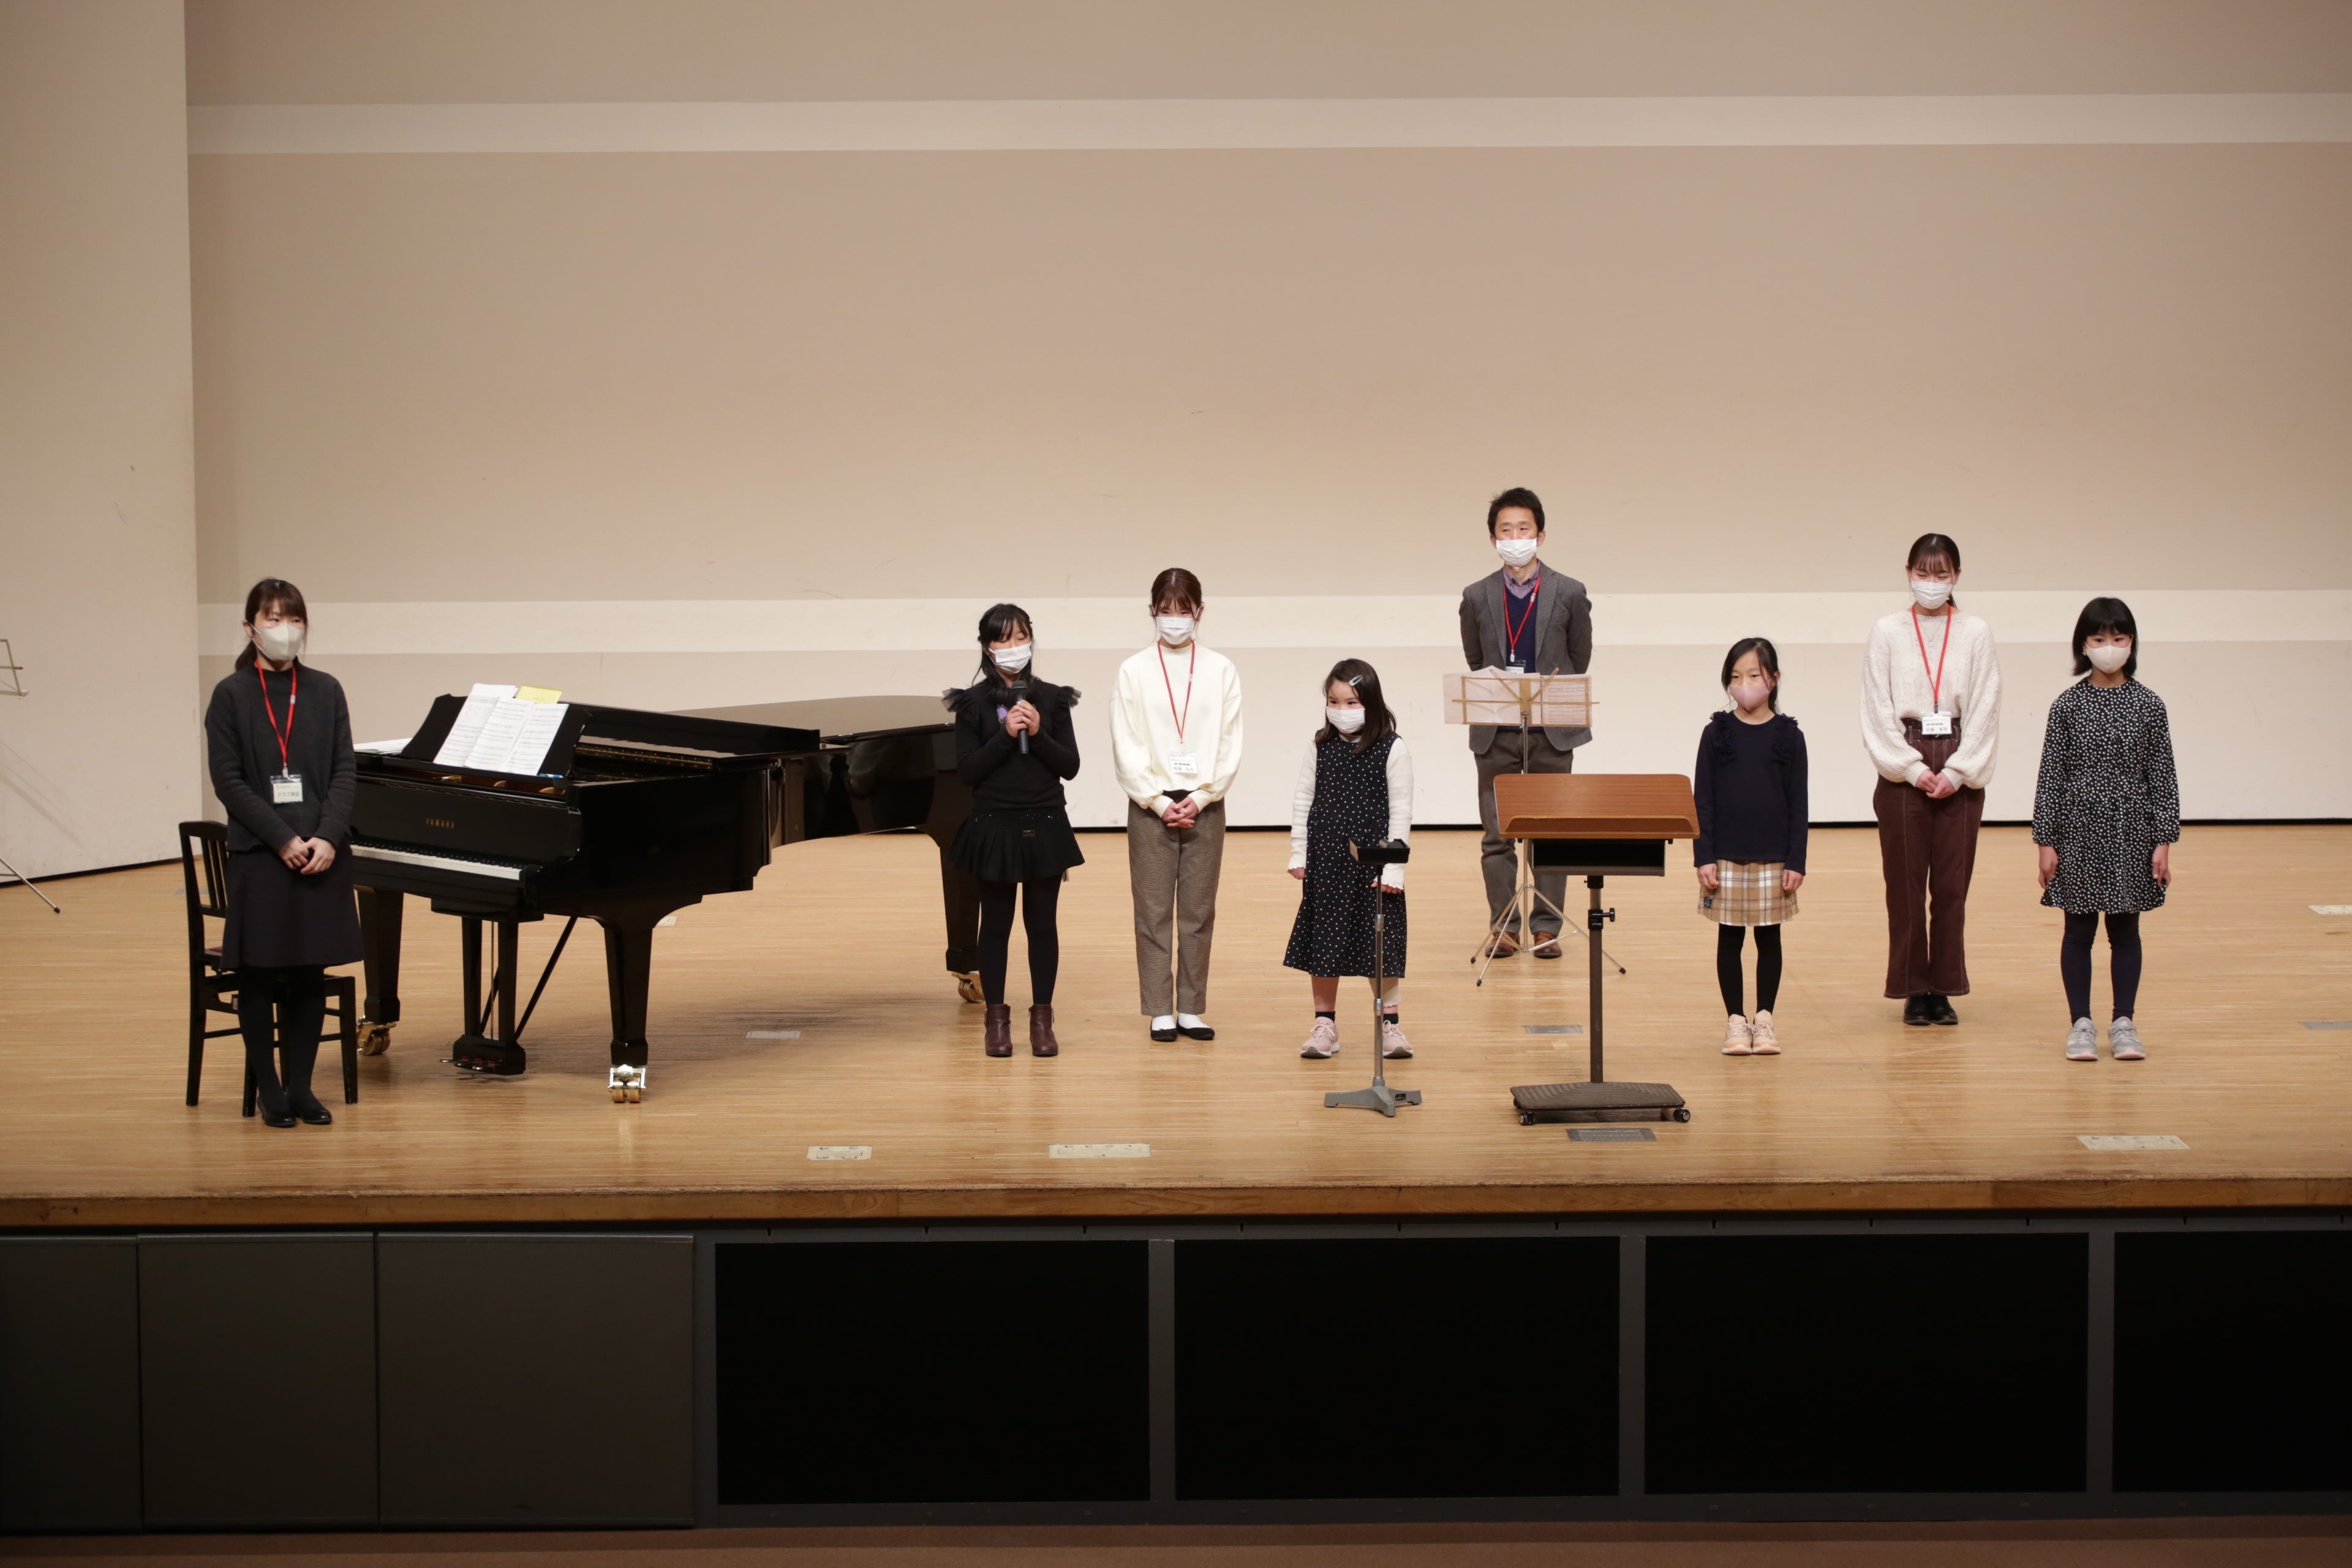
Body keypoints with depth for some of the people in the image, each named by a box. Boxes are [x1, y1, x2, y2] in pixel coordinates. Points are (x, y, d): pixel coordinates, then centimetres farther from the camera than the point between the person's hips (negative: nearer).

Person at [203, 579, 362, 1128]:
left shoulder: (326, 691, 6)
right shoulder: (231, 695, -1)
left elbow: (345, 772, 2)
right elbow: (228, 781, -6)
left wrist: (328, 838, -12)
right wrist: (284, 840, -14)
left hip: (322, 854, 2)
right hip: (259, 855, -2)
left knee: (309, 974, 5)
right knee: (260, 975, 3)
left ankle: (301, 1087, 14)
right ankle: (268, 1088, 14)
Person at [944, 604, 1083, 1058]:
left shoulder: (1052, 699, 2)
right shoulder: (973, 704, -3)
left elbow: (1070, 766, 0)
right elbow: (966, 771, -8)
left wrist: (1039, 734, -14)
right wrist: (1005, 736, -18)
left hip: (1045, 827, 1)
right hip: (994, 827, -1)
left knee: (1042, 924, 6)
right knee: (996, 924, 6)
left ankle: (1042, 1019, 15)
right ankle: (996, 1019, 15)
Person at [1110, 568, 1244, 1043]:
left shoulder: (1220, 670, 3)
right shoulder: (1134, 671, 1)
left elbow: (1230, 744, 0)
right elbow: (1126, 747, -2)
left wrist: (1201, 797, -10)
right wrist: (1159, 802, -9)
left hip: (1205, 804, 1)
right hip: (1150, 805, -1)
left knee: (1199, 912, 4)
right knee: (1153, 911, 1)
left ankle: (1191, 1009, 11)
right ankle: (1160, 1012, 6)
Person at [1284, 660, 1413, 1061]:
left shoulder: (1392, 749, -6)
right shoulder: (1320, 746, 2)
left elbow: (1401, 810, -6)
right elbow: (1303, 799, 8)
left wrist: (1393, 866, -10)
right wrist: (1299, 854, 4)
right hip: (1325, 861, 3)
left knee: (1380, 941, 3)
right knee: (1323, 939, 7)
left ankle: (1389, 1022, 14)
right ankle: (1325, 1023, 17)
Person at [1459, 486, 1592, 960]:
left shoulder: (1570, 593, 2)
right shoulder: (1476, 597, 5)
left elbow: (1580, 662, 7)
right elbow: (1474, 664, 11)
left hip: (1553, 731, -1)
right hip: (1496, 733, 1)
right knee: (1497, 836, 3)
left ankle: (1547, 927, 12)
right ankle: (1502, 928, 11)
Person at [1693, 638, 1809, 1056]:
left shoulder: (1788, 736, 0)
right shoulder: (1717, 733, 0)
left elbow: (1798, 804, 1)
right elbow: (1702, 799, 0)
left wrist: (1796, 862, -4)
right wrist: (1705, 857, -6)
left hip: (1773, 857, 0)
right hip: (1726, 856, 0)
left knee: (1769, 937, 7)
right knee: (1730, 938, 5)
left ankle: (1764, 1018, 17)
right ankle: (1735, 1020, 14)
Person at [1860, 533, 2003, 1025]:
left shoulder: (1976, 634, 4)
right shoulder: (1887, 632, 3)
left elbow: (1985, 710, 1)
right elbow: (1878, 712, -1)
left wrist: (1956, 772, -8)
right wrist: (1913, 769, -8)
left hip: (1960, 775, 1)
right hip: (1902, 772, -1)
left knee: (1952, 885, 3)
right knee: (1905, 884, 1)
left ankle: (1944, 989, 11)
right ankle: (1914, 989, 9)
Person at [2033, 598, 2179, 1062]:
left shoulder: (2149, 706, 0)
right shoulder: (2068, 706, -2)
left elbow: (2163, 777, 1)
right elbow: (2051, 776, -1)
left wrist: (2164, 840, -3)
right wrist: (2046, 841, -4)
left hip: (2130, 832, 1)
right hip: (2080, 831, 0)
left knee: (2125, 929, 8)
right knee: (2079, 930, 6)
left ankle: (2123, 1023, 17)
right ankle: (2081, 1024, 15)